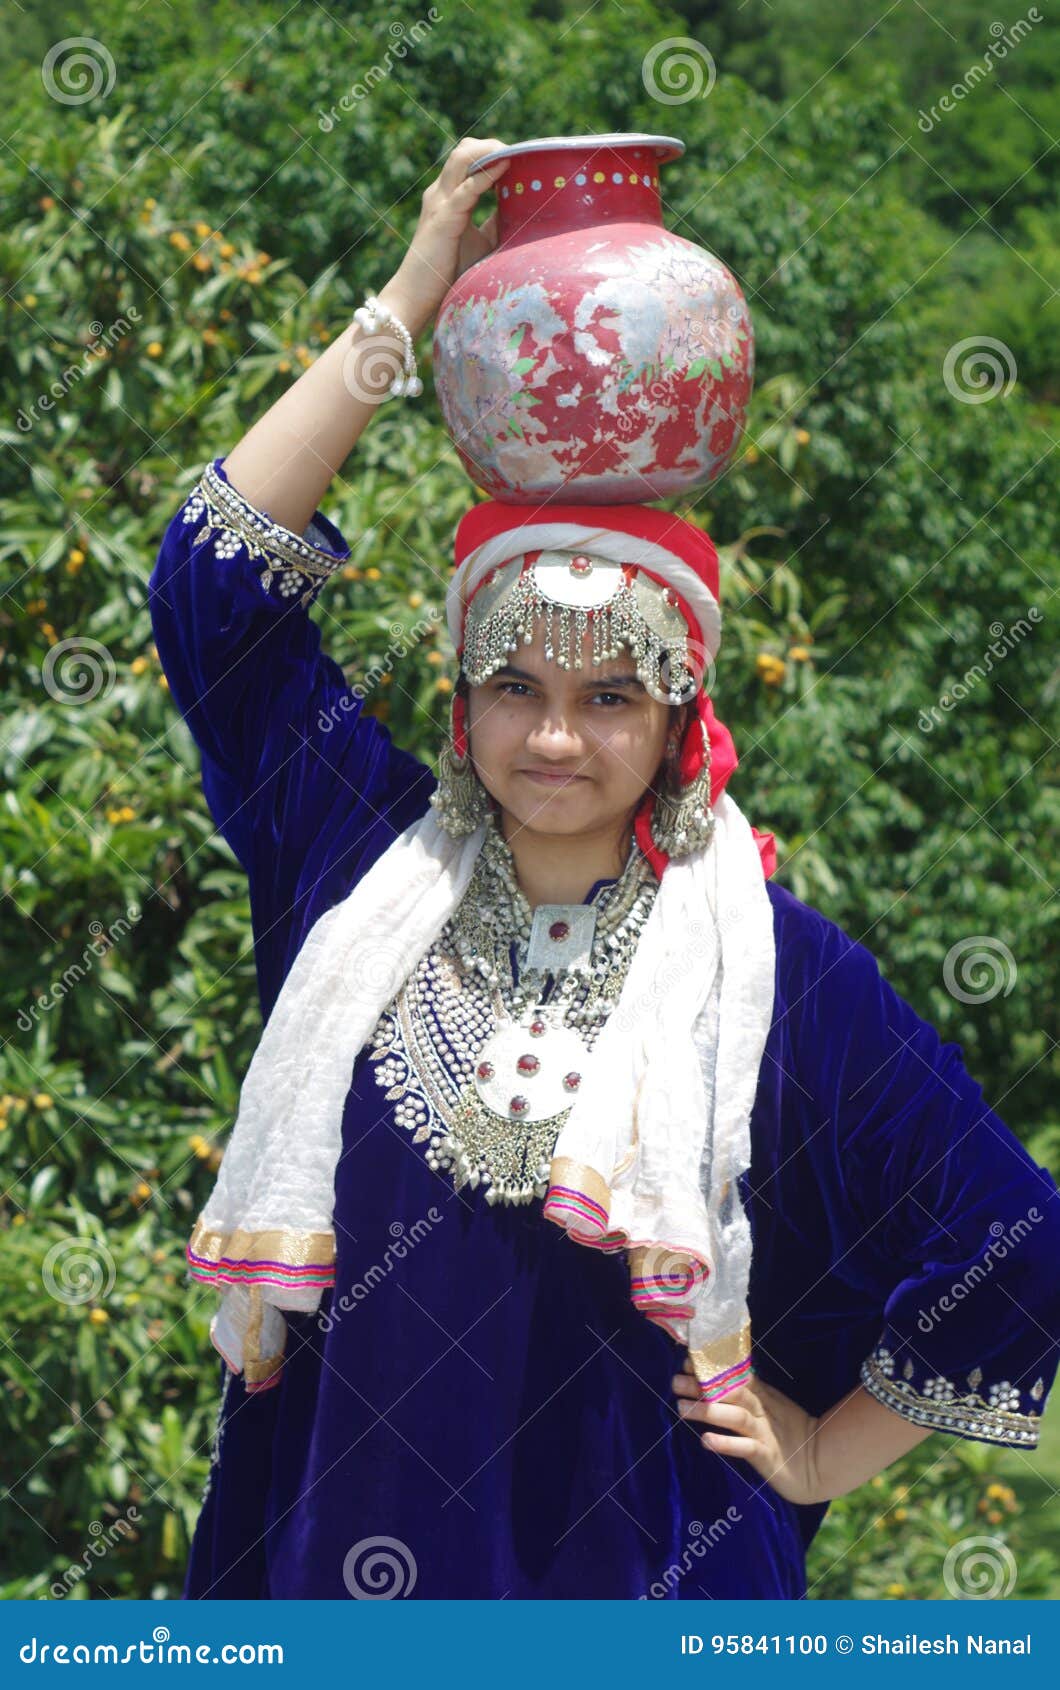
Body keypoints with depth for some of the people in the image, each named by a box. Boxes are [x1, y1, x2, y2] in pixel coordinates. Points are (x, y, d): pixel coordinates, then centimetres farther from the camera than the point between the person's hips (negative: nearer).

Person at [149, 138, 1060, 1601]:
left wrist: (822, 1453, 2)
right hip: (333, 1539, 2)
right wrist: (414, 297, -5)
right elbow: (217, 575, -4)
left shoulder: (778, 968, -6)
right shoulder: (370, 863, 1)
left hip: (637, 1569, -2)